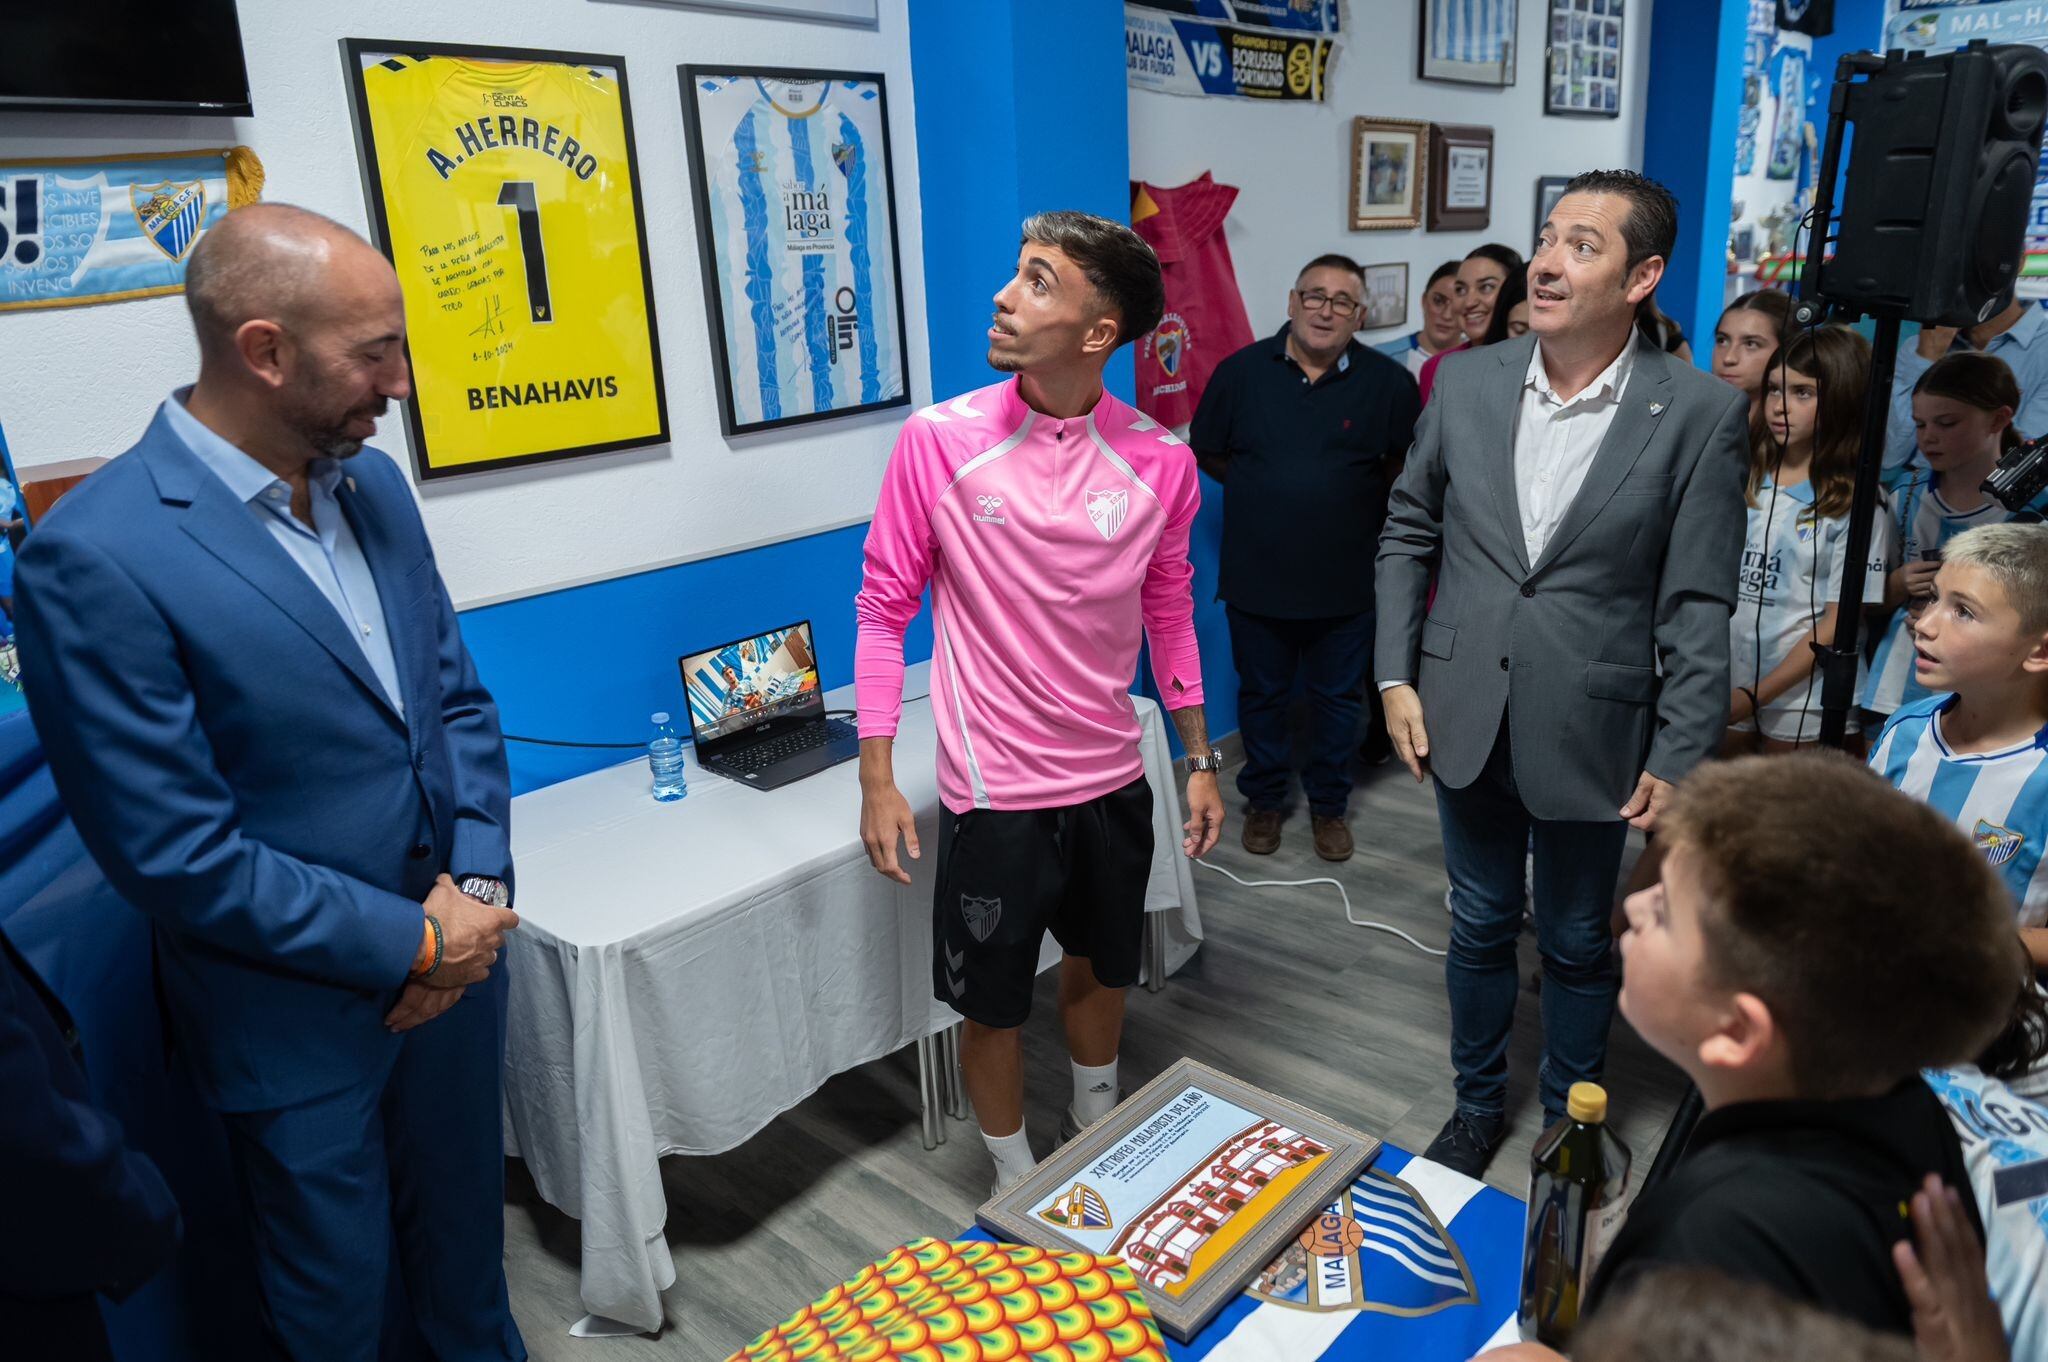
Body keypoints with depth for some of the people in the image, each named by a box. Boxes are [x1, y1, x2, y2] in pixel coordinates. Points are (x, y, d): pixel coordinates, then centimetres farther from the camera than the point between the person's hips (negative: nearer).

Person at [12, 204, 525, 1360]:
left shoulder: (373, 482, -1)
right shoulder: (95, 557, -22)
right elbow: (174, 854, -21)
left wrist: (479, 889, -8)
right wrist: (411, 942, -16)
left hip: (452, 960, 6)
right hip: (302, 1022, -5)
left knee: (466, 1242, 26)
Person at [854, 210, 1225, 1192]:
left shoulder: (1159, 463, -6)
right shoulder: (940, 441, -13)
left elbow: (1169, 614, 7)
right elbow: (885, 607, -7)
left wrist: (1200, 760, 10)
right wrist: (877, 780, -9)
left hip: (1112, 779, 3)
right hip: (996, 788, -3)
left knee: (1102, 966, 23)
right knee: (994, 1000, 11)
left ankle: (1095, 1130, 51)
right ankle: (1016, 1185, 38)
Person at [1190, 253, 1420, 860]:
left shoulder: (1388, 381, -7)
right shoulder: (1242, 370, -4)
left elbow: (1405, 465, 6)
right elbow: (1208, 452, 6)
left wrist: (1356, 500, 1)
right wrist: (1267, 493, 4)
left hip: (1345, 581, 0)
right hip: (1257, 576, 1)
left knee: (1338, 698, 14)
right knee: (1261, 695, 15)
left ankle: (1328, 804, 33)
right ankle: (1264, 799, 34)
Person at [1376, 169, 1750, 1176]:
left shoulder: (1701, 414, -10)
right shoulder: (1467, 382, -2)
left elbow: (1698, 607, -9)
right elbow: (1407, 533, 6)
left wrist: (1679, 759, -10)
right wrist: (1395, 677, 0)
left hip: (1589, 732, -2)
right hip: (1464, 717, 3)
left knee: (1577, 943, 16)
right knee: (1480, 926, 18)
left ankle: (1571, 1119, 39)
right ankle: (1478, 1103, 40)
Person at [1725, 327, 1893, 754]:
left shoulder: (1856, 505, -9)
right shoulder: (1744, 479, 4)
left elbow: (1838, 623, -9)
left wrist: (1756, 696, -13)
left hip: (1803, 708, -4)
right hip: (1725, 689, 4)